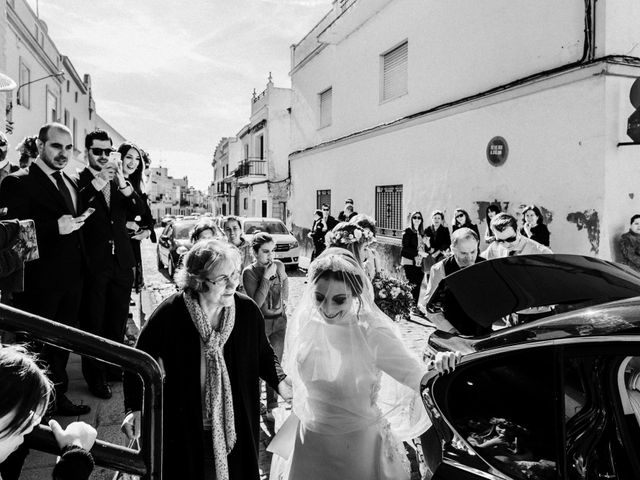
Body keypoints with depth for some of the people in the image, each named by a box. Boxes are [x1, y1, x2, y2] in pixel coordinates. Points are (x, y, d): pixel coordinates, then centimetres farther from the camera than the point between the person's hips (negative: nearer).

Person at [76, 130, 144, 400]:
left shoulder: (120, 181, 10)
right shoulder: (79, 180, -3)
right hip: (93, 263, -5)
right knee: (93, 322, 5)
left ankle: (114, 368, 31)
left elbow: (140, 211, -2)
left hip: (122, 261, 5)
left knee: (118, 320, 16)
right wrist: (98, 182, -25)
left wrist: (123, 184, -17)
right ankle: (95, 376, 18)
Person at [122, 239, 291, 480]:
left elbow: (263, 355, 4)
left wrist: (281, 382, -12)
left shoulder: (248, 310, -11)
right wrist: (135, 409, -13)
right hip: (184, 430, -2)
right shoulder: (169, 314, -18)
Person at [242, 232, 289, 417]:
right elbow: (256, 303, -22)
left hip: (280, 320, 4)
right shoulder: (249, 272, -14)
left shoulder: (279, 265, -2)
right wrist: (266, 277, -24)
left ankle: (272, 406, 21)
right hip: (260, 323, -3)